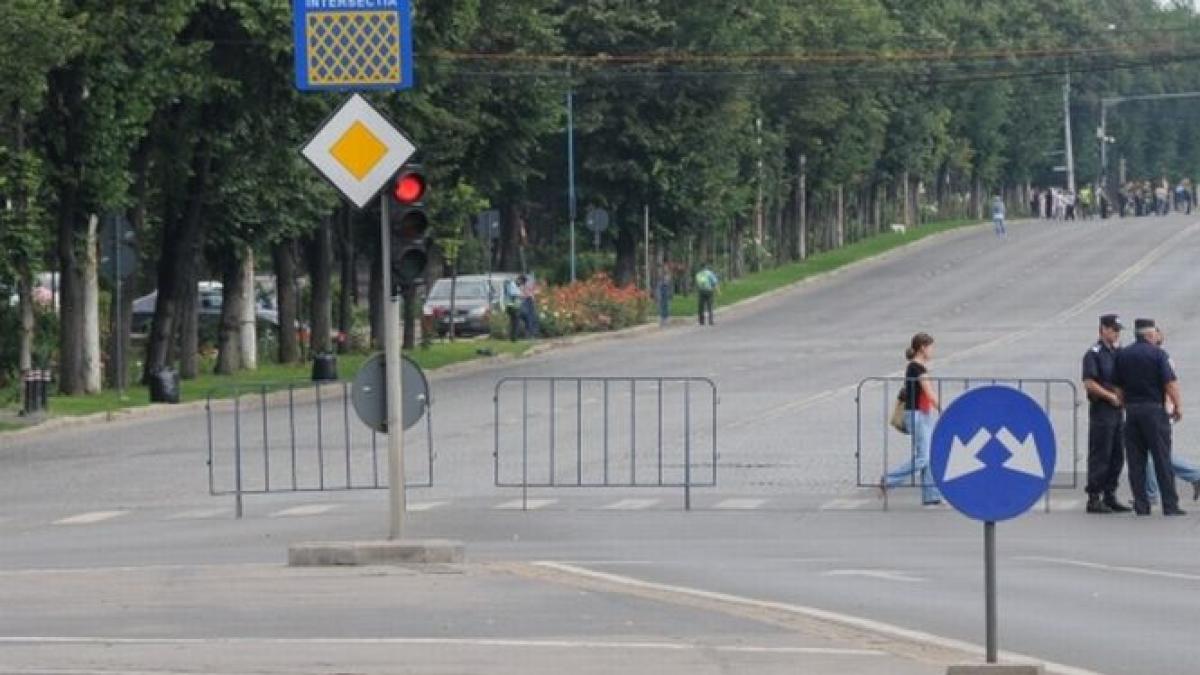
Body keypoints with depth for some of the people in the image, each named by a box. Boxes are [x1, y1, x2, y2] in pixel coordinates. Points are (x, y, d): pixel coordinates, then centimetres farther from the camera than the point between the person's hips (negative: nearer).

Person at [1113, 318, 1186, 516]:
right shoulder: (1158, 354, -7)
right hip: (1154, 409, -4)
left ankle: (1141, 505, 4)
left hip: (1131, 410, 4)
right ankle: (1170, 505, -4)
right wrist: (1178, 406, -4)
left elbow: (1117, 386, 11)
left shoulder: (1122, 355, 8)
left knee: (1136, 462, 6)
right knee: (1162, 459, -2)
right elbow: (1170, 383, -12)